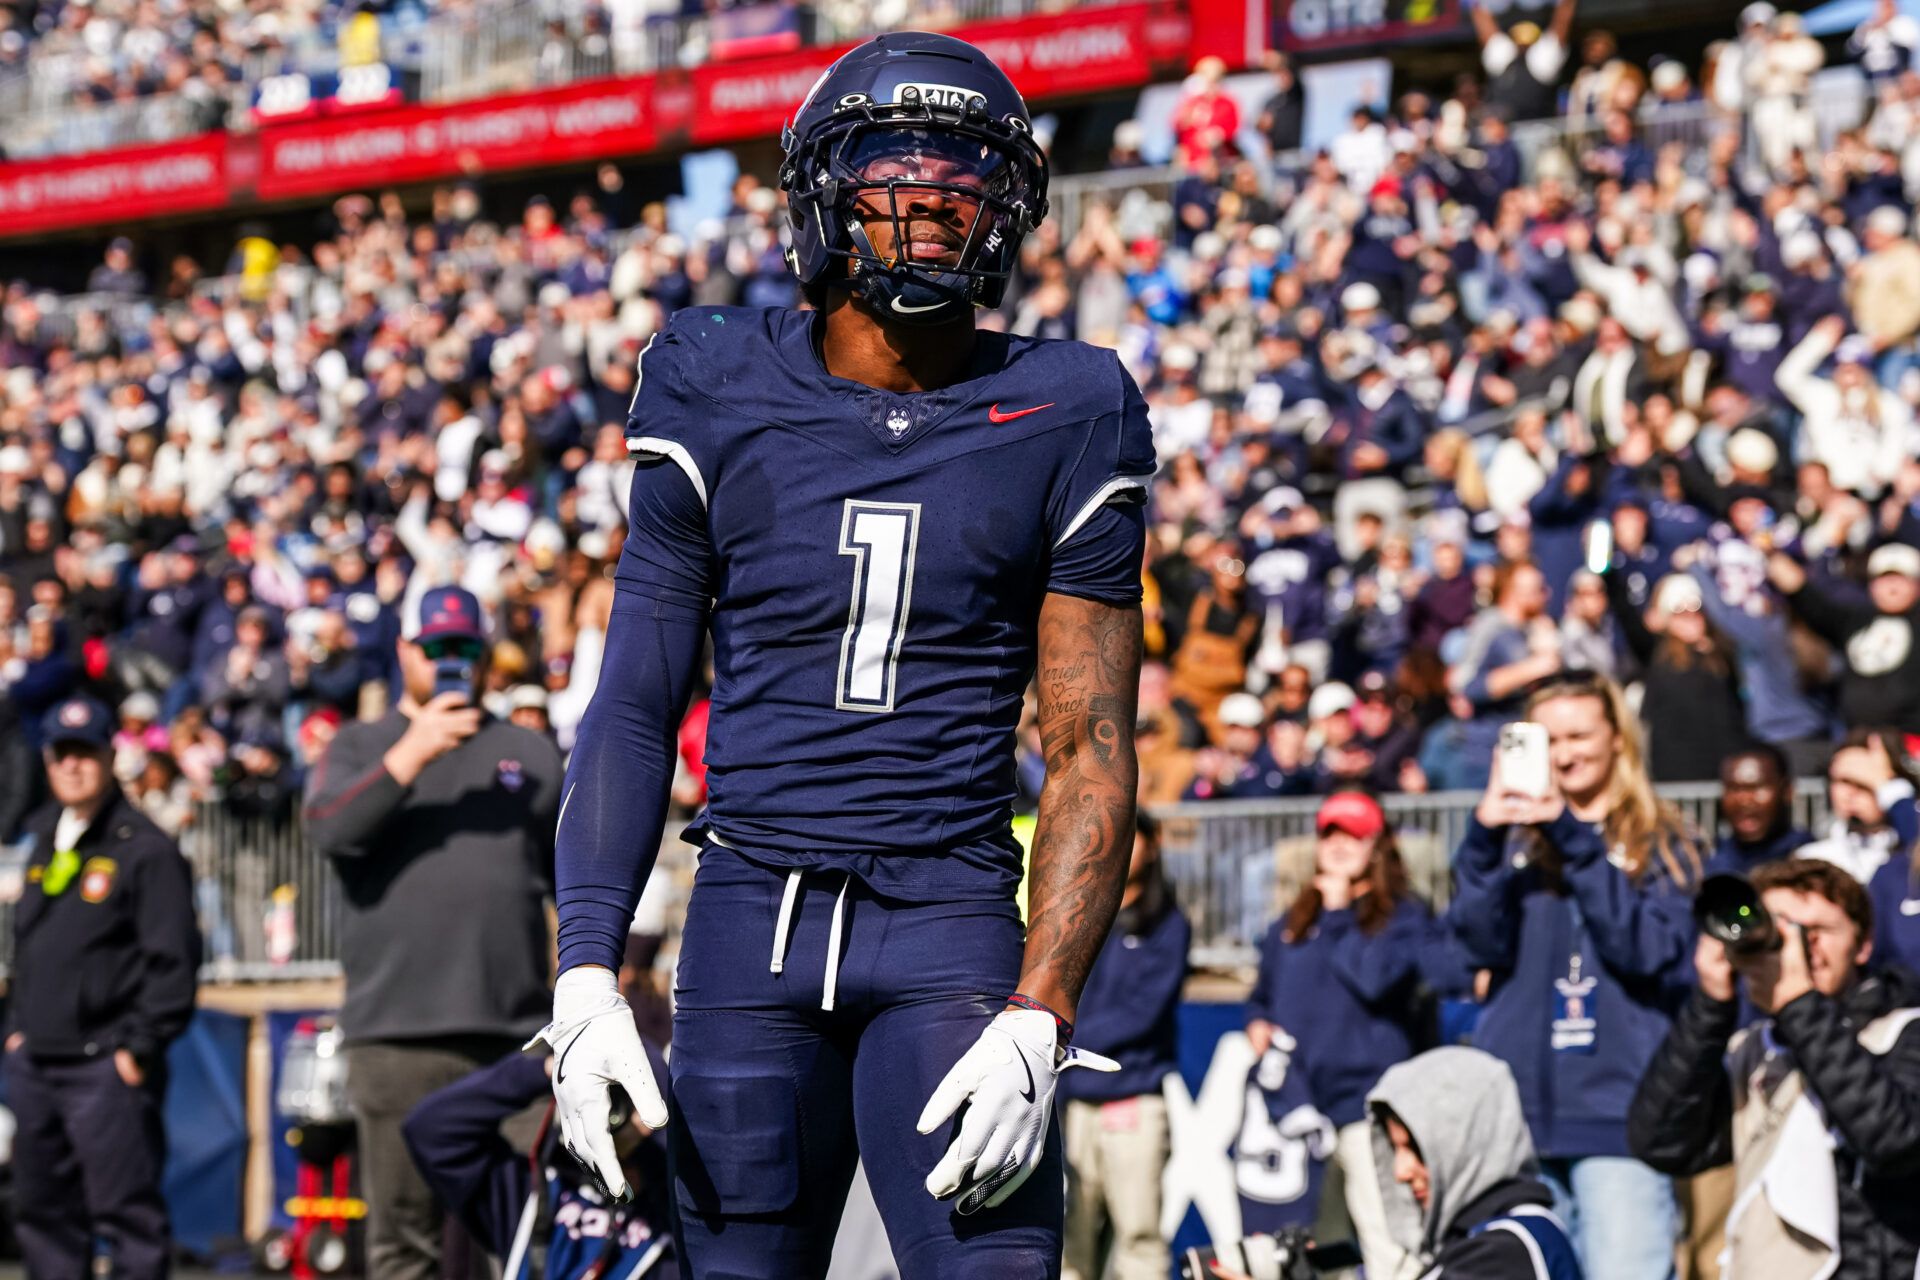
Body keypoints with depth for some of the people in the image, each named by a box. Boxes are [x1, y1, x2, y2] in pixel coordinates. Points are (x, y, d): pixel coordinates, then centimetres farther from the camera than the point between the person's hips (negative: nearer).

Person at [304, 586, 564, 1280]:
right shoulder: (359, 747, 13)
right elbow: (328, 829, -8)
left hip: (515, 1035, 2)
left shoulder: (531, 753, 17)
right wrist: (412, 754, -17)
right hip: (398, 1033, -2)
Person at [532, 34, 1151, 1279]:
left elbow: (1092, 750, 1)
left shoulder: (1064, 420, 3)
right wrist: (586, 972, -4)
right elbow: (636, 708, 7)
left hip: (951, 928, -1)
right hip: (753, 923, 1)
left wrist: (1038, 1017, -11)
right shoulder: (721, 394, 5)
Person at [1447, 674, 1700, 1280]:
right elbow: (1481, 944, -1)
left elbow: (1651, 949, -8)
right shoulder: (1515, 839, 14)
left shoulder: (1662, 844, 8)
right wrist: (1484, 838, -15)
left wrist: (1576, 842, -13)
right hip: (1519, 1100, 3)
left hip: (1618, 1111, -3)